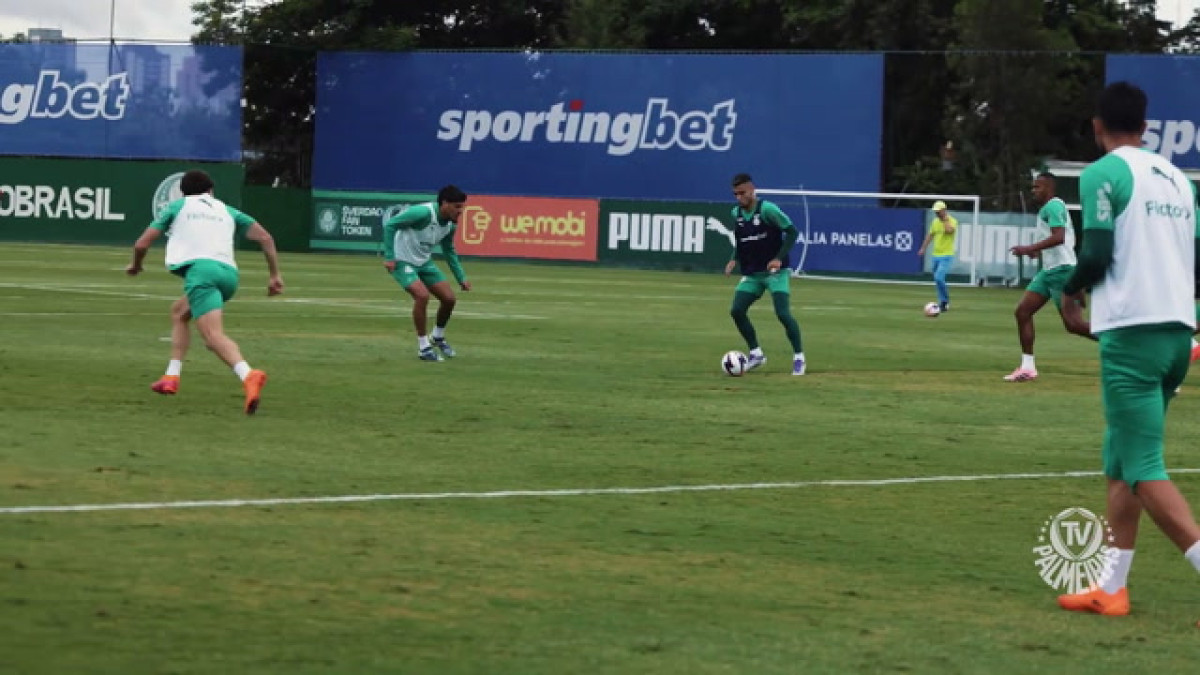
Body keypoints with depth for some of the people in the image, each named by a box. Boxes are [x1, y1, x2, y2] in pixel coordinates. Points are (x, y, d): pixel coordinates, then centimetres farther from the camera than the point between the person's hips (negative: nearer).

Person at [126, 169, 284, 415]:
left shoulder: (178, 206, 22)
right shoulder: (227, 210, 29)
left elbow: (142, 244, 22)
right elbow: (265, 238, 18)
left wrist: (135, 265, 42)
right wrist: (275, 275, 22)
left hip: (200, 268, -5)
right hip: (229, 271, 5)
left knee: (214, 335, -22)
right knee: (179, 312, 29)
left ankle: (248, 376, -49)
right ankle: (171, 378, 24)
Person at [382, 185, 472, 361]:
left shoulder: (450, 224, -2)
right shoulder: (423, 213, -27)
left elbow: (449, 252, 16)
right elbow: (390, 225, -22)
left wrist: (461, 278, 12)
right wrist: (389, 257, -23)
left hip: (424, 262, 8)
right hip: (402, 261, -8)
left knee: (449, 298, 0)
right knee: (422, 295, -28)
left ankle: (438, 337, 28)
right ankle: (423, 347, -13)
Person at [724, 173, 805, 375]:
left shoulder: (767, 209, -14)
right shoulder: (736, 213, 6)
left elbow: (792, 231, -14)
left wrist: (779, 258, -22)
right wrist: (734, 260, 3)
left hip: (775, 271, -7)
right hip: (752, 274, 7)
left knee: (783, 313, -17)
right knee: (736, 311, -6)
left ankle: (798, 358, -2)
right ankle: (756, 354, 9)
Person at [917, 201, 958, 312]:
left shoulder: (952, 221, -10)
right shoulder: (935, 221, 10)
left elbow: (949, 230, -32)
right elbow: (930, 235, 20)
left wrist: (945, 219, -19)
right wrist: (923, 248, 18)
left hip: (946, 256, -7)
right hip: (936, 255, 7)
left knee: (938, 278, -20)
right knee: (937, 279, 11)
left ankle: (945, 302, -6)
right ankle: (943, 303, 23)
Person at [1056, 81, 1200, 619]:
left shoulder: (1103, 173, -6)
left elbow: (1097, 255, -13)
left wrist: (1071, 292, 7)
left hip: (1132, 331, -7)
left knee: (1143, 470, -7)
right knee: (1120, 460, 15)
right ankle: (1111, 588, 16)